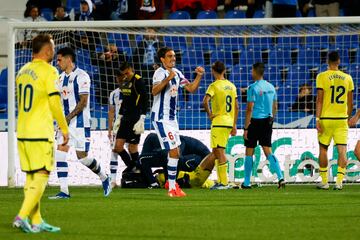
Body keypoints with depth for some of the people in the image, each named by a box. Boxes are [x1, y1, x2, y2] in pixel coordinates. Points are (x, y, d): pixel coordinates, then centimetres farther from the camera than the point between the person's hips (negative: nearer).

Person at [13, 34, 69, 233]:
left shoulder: (23, 71, 13)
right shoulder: (49, 71, -11)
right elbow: (55, 103, -12)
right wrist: (64, 129, -3)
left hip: (22, 132, 8)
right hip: (41, 133, -8)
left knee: (31, 176, 10)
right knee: (41, 176, -5)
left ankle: (36, 221, 12)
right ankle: (23, 216, -15)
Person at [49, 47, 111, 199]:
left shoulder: (81, 76, -12)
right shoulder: (61, 78, 13)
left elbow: (83, 102, -17)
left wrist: (68, 117, -20)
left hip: (80, 122, -7)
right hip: (65, 122, 7)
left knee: (82, 157, -5)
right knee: (60, 153, -5)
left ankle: (104, 178, 20)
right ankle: (63, 191, -5)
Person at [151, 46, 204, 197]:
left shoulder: (176, 73, 10)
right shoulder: (160, 73, -16)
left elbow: (191, 89, 14)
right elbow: (154, 91, -33)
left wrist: (199, 76, -2)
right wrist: (167, 79, -46)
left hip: (171, 117, 9)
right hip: (161, 118, -9)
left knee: (175, 152, 18)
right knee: (173, 152, -13)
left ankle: (171, 182, 35)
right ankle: (172, 189, -9)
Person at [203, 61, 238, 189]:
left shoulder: (214, 86, -9)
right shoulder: (231, 86, 13)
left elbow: (205, 101, -25)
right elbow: (236, 107, 15)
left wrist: (209, 114, -10)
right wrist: (234, 125, 19)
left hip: (218, 122, -7)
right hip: (229, 123, 7)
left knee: (220, 152, -5)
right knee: (216, 152, 16)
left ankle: (224, 182, -7)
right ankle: (220, 180, 16)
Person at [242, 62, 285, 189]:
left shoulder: (253, 88, -13)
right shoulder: (271, 87, 9)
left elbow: (250, 109, -15)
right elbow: (275, 107, 14)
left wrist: (246, 128, -12)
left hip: (255, 121, -6)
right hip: (267, 122, 6)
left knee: (249, 152, 6)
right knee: (268, 151, 6)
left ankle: (246, 182, 11)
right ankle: (280, 177, -10)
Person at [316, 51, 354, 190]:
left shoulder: (322, 77, -5)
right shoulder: (347, 78, 4)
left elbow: (319, 99, -11)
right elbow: (350, 102, 10)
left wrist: (317, 119, -10)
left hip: (326, 118, -2)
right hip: (342, 119, 2)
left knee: (323, 149, 12)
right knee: (342, 151, -1)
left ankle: (324, 182, 15)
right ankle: (339, 182, -13)